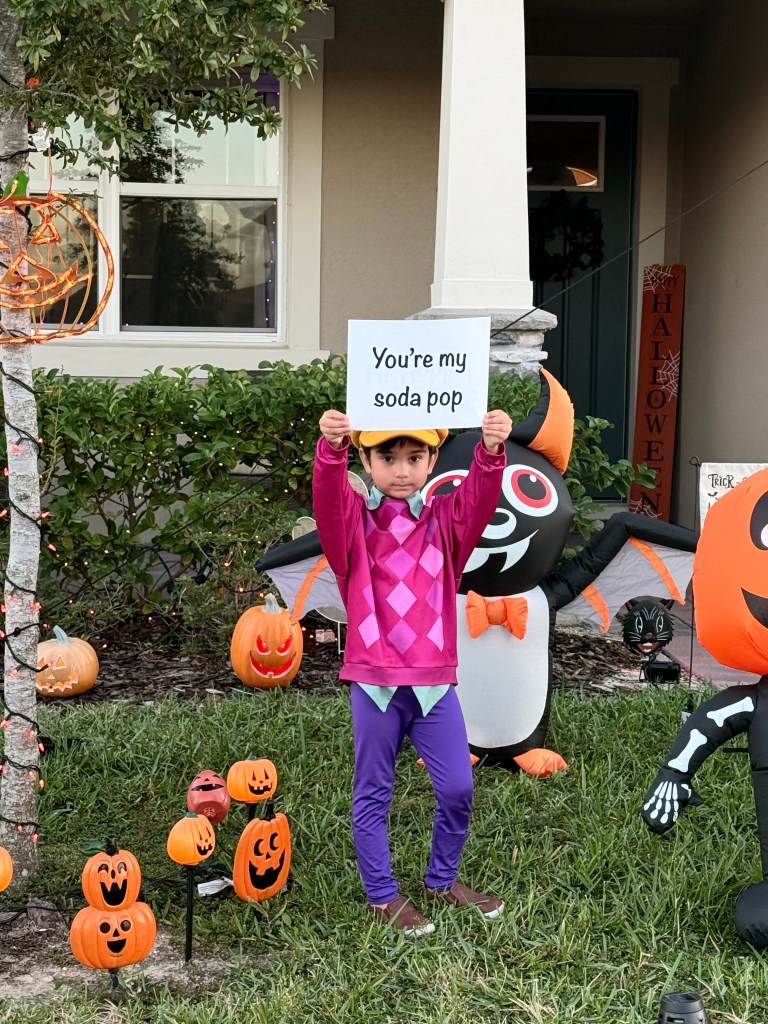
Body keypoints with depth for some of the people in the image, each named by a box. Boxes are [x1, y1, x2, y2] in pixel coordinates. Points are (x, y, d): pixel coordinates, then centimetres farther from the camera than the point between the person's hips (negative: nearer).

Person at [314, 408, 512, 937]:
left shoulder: (444, 520, 5)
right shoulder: (354, 520, -1)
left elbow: (480, 498, -14)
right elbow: (327, 497, -22)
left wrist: (492, 451, -35)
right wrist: (332, 449, -44)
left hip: (435, 679, 2)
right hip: (375, 680, -2)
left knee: (458, 789, 5)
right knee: (374, 794, 8)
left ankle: (443, 879, 29)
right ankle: (383, 895, 24)